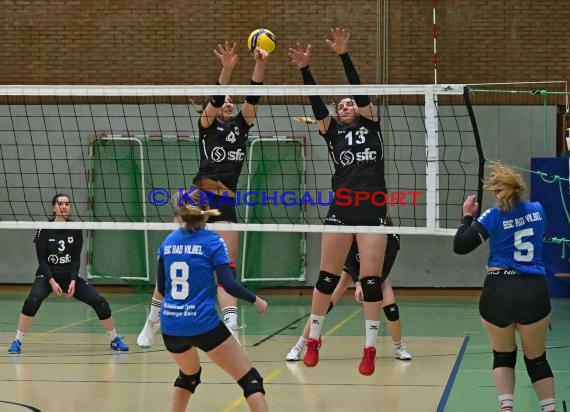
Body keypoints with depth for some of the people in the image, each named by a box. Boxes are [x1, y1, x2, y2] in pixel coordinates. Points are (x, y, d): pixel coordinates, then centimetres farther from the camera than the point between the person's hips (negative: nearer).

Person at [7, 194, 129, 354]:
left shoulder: (75, 230, -2)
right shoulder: (45, 230, -9)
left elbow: (76, 259, -3)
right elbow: (42, 259, -10)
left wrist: (73, 281, -17)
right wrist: (52, 282, -21)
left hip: (70, 276, 3)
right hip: (47, 276, -3)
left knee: (100, 302, -9)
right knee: (33, 300, -34)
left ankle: (115, 340, 12)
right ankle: (17, 341, -24)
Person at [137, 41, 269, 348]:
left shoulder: (241, 125, 16)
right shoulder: (207, 125, 8)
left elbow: (253, 97, 1)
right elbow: (215, 98, -10)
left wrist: (260, 66, -15)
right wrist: (227, 69, -26)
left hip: (227, 203, 3)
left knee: (227, 269, -8)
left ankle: (232, 329, -20)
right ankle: (152, 323, 16)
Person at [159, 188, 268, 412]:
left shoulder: (168, 241, 8)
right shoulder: (212, 241, -6)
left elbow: (161, 288, 15)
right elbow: (228, 284, -12)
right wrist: (256, 300, 3)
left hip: (170, 327, 6)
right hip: (203, 325, -6)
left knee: (189, 375, 33)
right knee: (250, 379, -2)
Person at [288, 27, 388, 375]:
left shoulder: (371, 126, 9)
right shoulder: (334, 132, 11)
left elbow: (360, 91, -4)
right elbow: (317, 103, -3)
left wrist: (344, 56, -16)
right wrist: (304, 69, -19)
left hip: (373, 211, -1)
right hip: (340, 210, 1)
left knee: (371, 280, -3)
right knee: (327, 277, 3)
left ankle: (370, 350, 1)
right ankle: (313, 341, 16)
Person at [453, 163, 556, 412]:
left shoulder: (494, 217, -6)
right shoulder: (538, 210, 6)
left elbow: (460, 246, -8)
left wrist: (467, 216, 5)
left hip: (499, 292, -2)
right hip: (535, 292, 2)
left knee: (503, 356, 15)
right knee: (537, 359, 14)